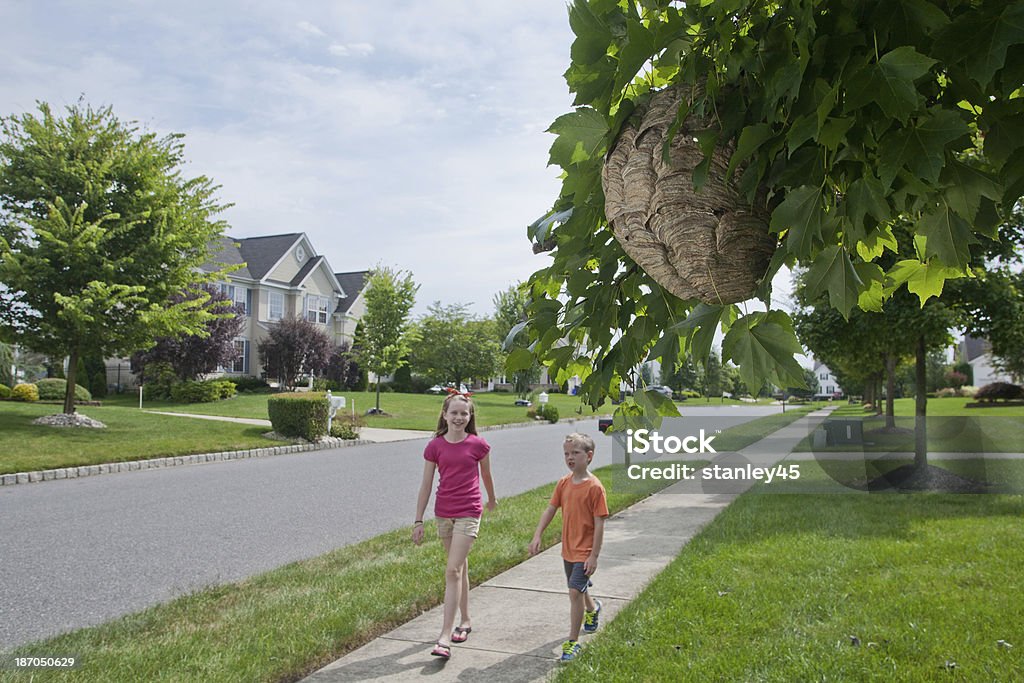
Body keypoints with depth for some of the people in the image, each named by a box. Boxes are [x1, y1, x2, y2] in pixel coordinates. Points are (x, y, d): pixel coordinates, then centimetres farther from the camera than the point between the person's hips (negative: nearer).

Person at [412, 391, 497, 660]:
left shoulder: (478, 445, -5)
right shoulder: (435, 446, -1)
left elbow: (486, 475, 12)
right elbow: (426, 485, 2)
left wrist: (491, 499, 26)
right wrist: (418, 520, 1)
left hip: (468, 512, -3)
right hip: (443, 513, 3)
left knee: (453, 571, -11)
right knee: (460, 568, 18)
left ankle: (445, 637, -9)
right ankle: (465, 621, 34)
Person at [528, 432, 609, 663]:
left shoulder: (594, 487, -18)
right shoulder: (564, 483, 1)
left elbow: (599, 524, -17)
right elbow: (550, 510, 7)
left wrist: (594, 556, -17)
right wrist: (537, 536, -1)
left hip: (584, 552, -7)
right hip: (568, 549, 7)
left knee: (575, 592, -11)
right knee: (578, 589, 23)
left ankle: (573, 642, 2)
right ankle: (593, 608, 55)